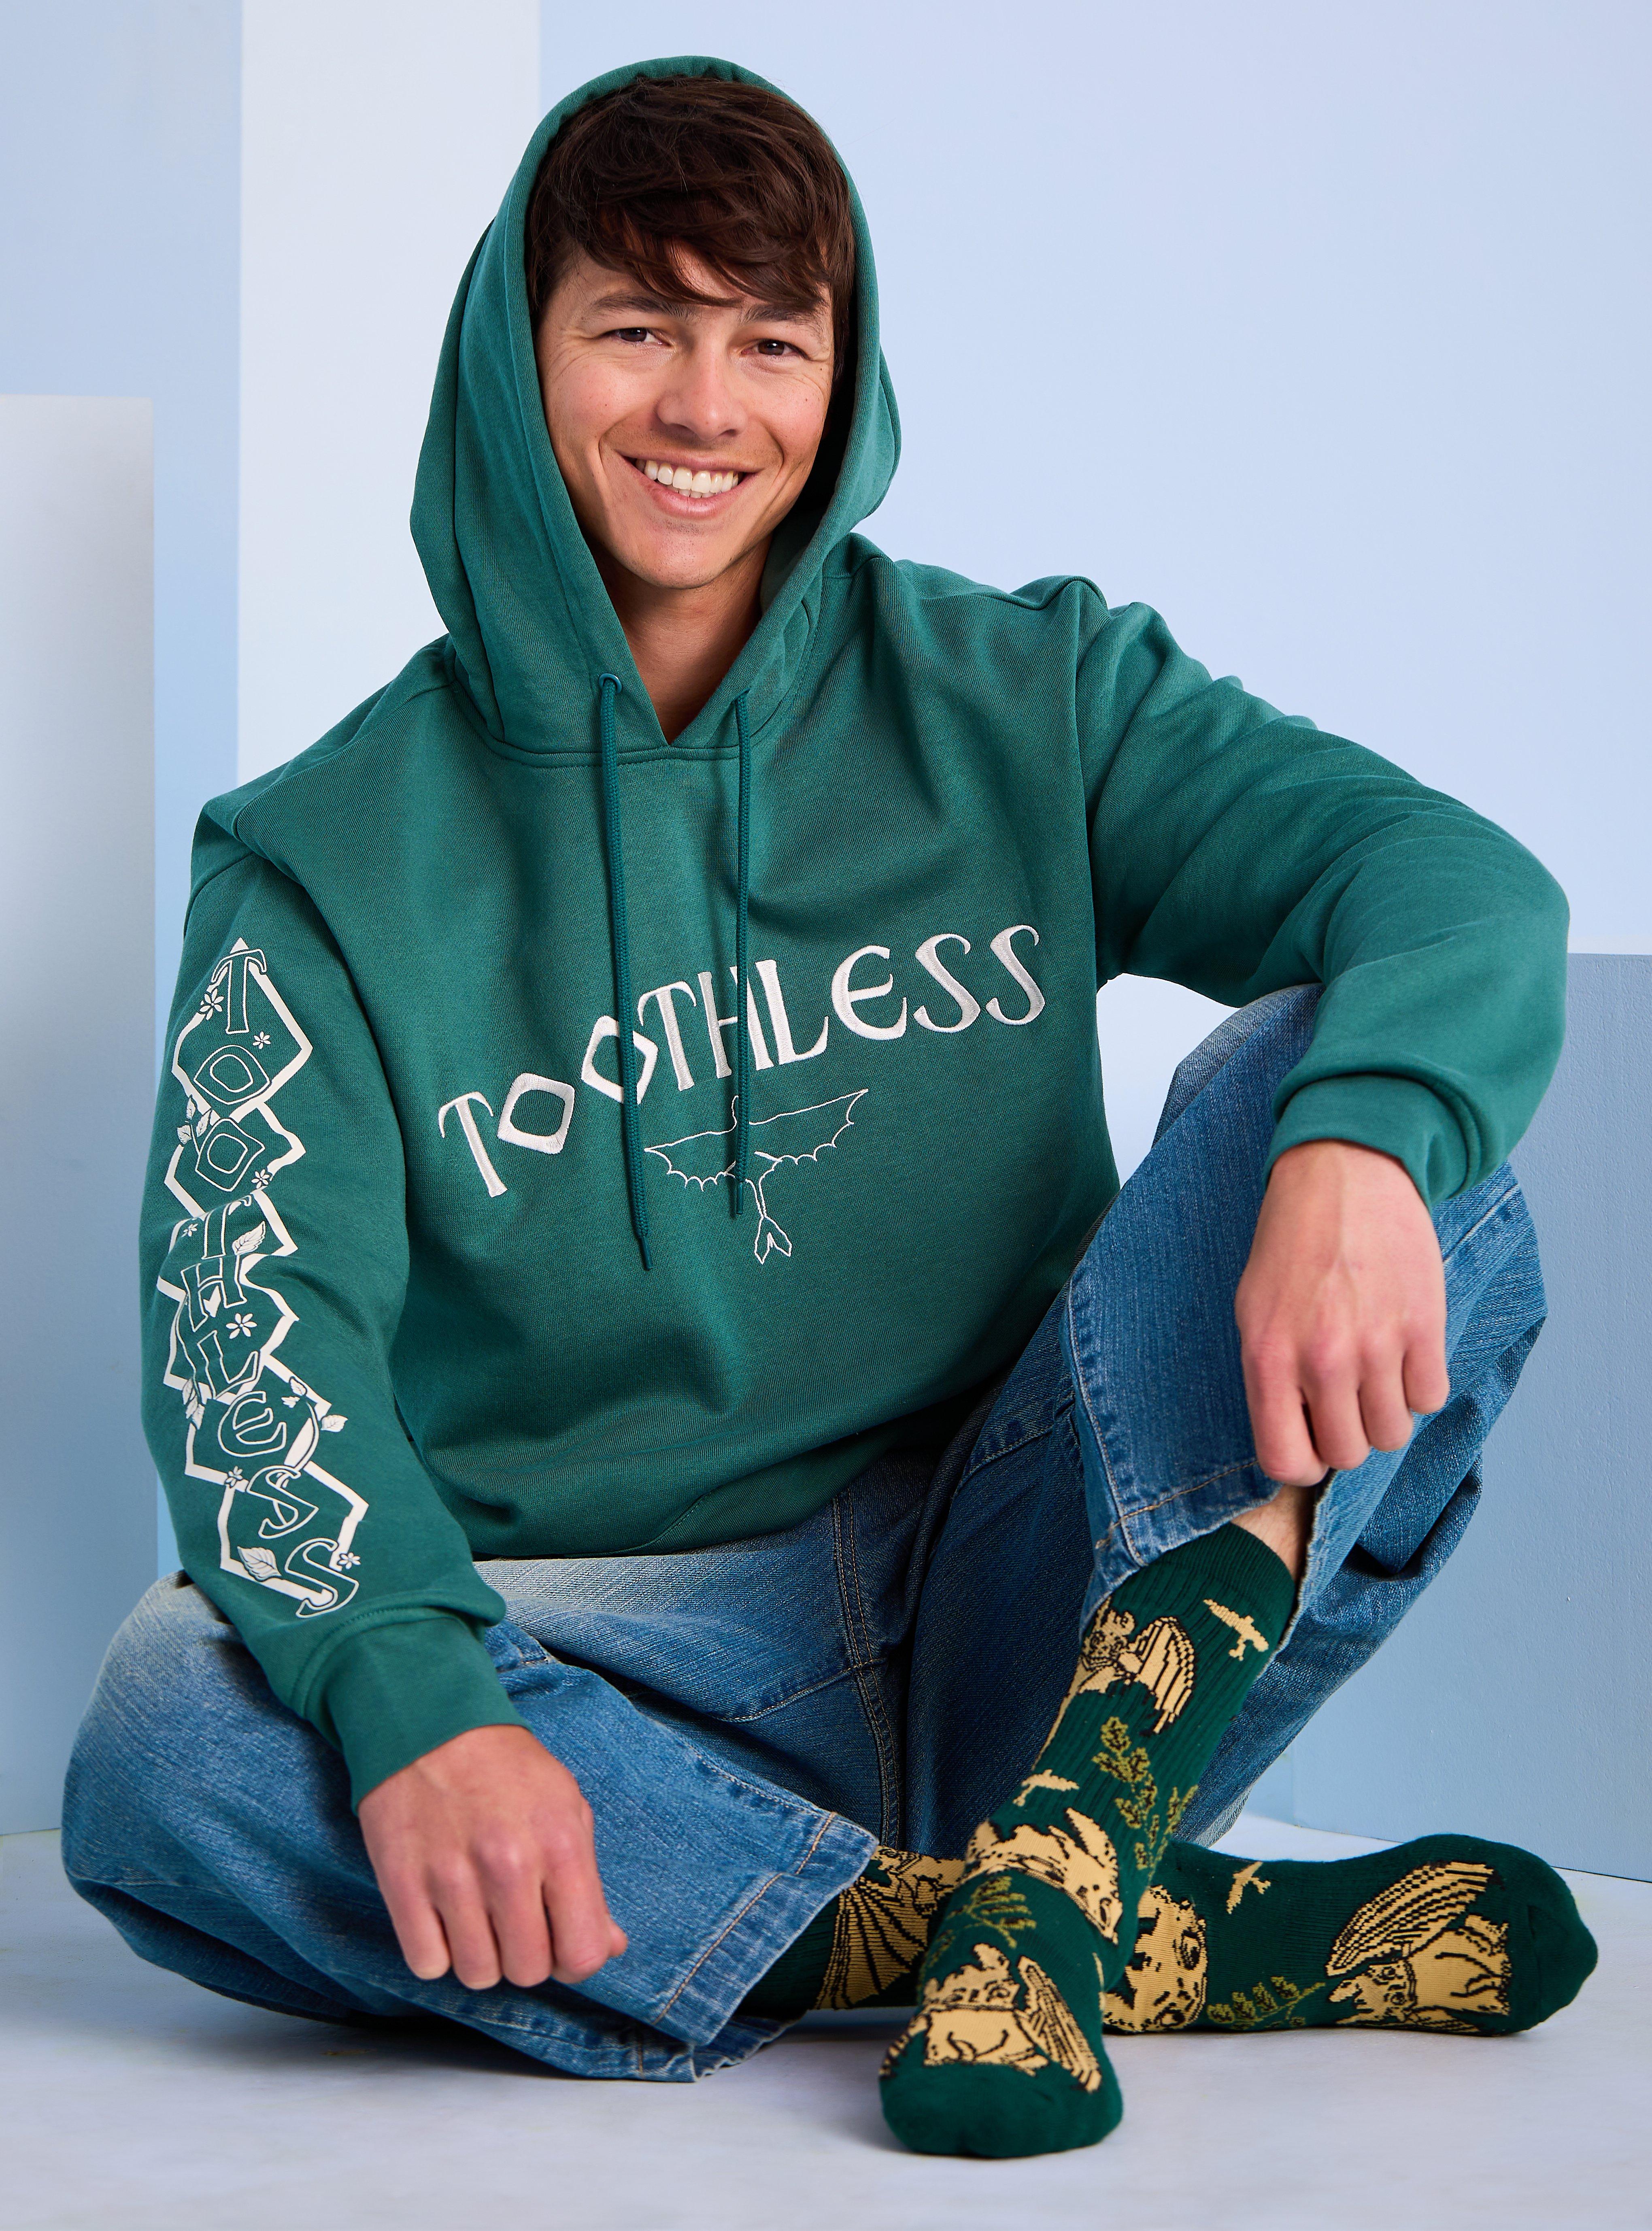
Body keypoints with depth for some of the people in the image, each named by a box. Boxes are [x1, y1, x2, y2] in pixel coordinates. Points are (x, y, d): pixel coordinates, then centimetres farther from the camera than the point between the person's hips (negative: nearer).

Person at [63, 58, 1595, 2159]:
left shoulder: (1023, 705, 7)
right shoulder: (331, 861, 4)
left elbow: (1463, 883, -8)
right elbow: (254, 1336, -11)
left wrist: (1353, 1145, -33)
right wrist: (415, 1707, -32)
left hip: (1041, 1616, 1)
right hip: (625, 1653, 0)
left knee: (1312, 1085, -19)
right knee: (170, 1738, -31)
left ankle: (1064, 1854, -35)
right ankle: (1184, 1942, -31)